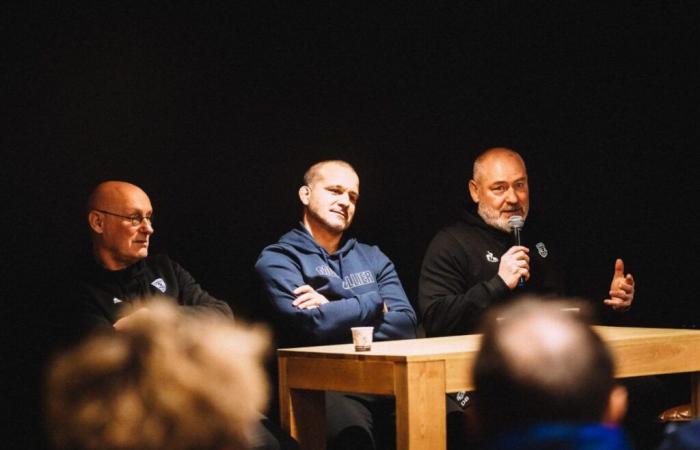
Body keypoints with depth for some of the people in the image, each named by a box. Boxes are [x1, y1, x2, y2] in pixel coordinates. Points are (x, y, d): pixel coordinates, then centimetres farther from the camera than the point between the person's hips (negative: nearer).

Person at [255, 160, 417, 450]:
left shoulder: (372, 257, 22)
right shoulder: (277, 260, 4)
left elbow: (406, 324, 7)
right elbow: (312, 324, -13)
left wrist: (336, 314, -5)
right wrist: (375, 304, 3)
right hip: (327, 384, -5)